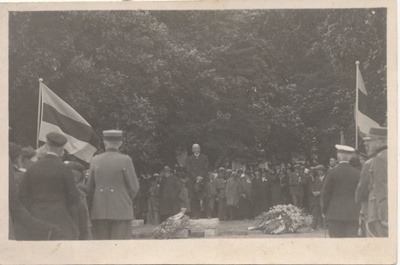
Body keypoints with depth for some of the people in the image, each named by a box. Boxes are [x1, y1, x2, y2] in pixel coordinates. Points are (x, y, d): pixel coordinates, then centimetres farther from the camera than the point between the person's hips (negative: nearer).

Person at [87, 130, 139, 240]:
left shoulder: (95, 160, 3)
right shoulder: (125, 160, -7)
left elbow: (90, 187, 7)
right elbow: (134, 186, -4)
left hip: (99, 211, 3)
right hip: (121, 211, -3)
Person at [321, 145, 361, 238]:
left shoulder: (332, 172, -4)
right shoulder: (357, 173, 4)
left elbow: (325, 194, -2)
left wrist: (324, 211, 9)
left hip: (335, 214, -2)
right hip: (353, 215, 2)